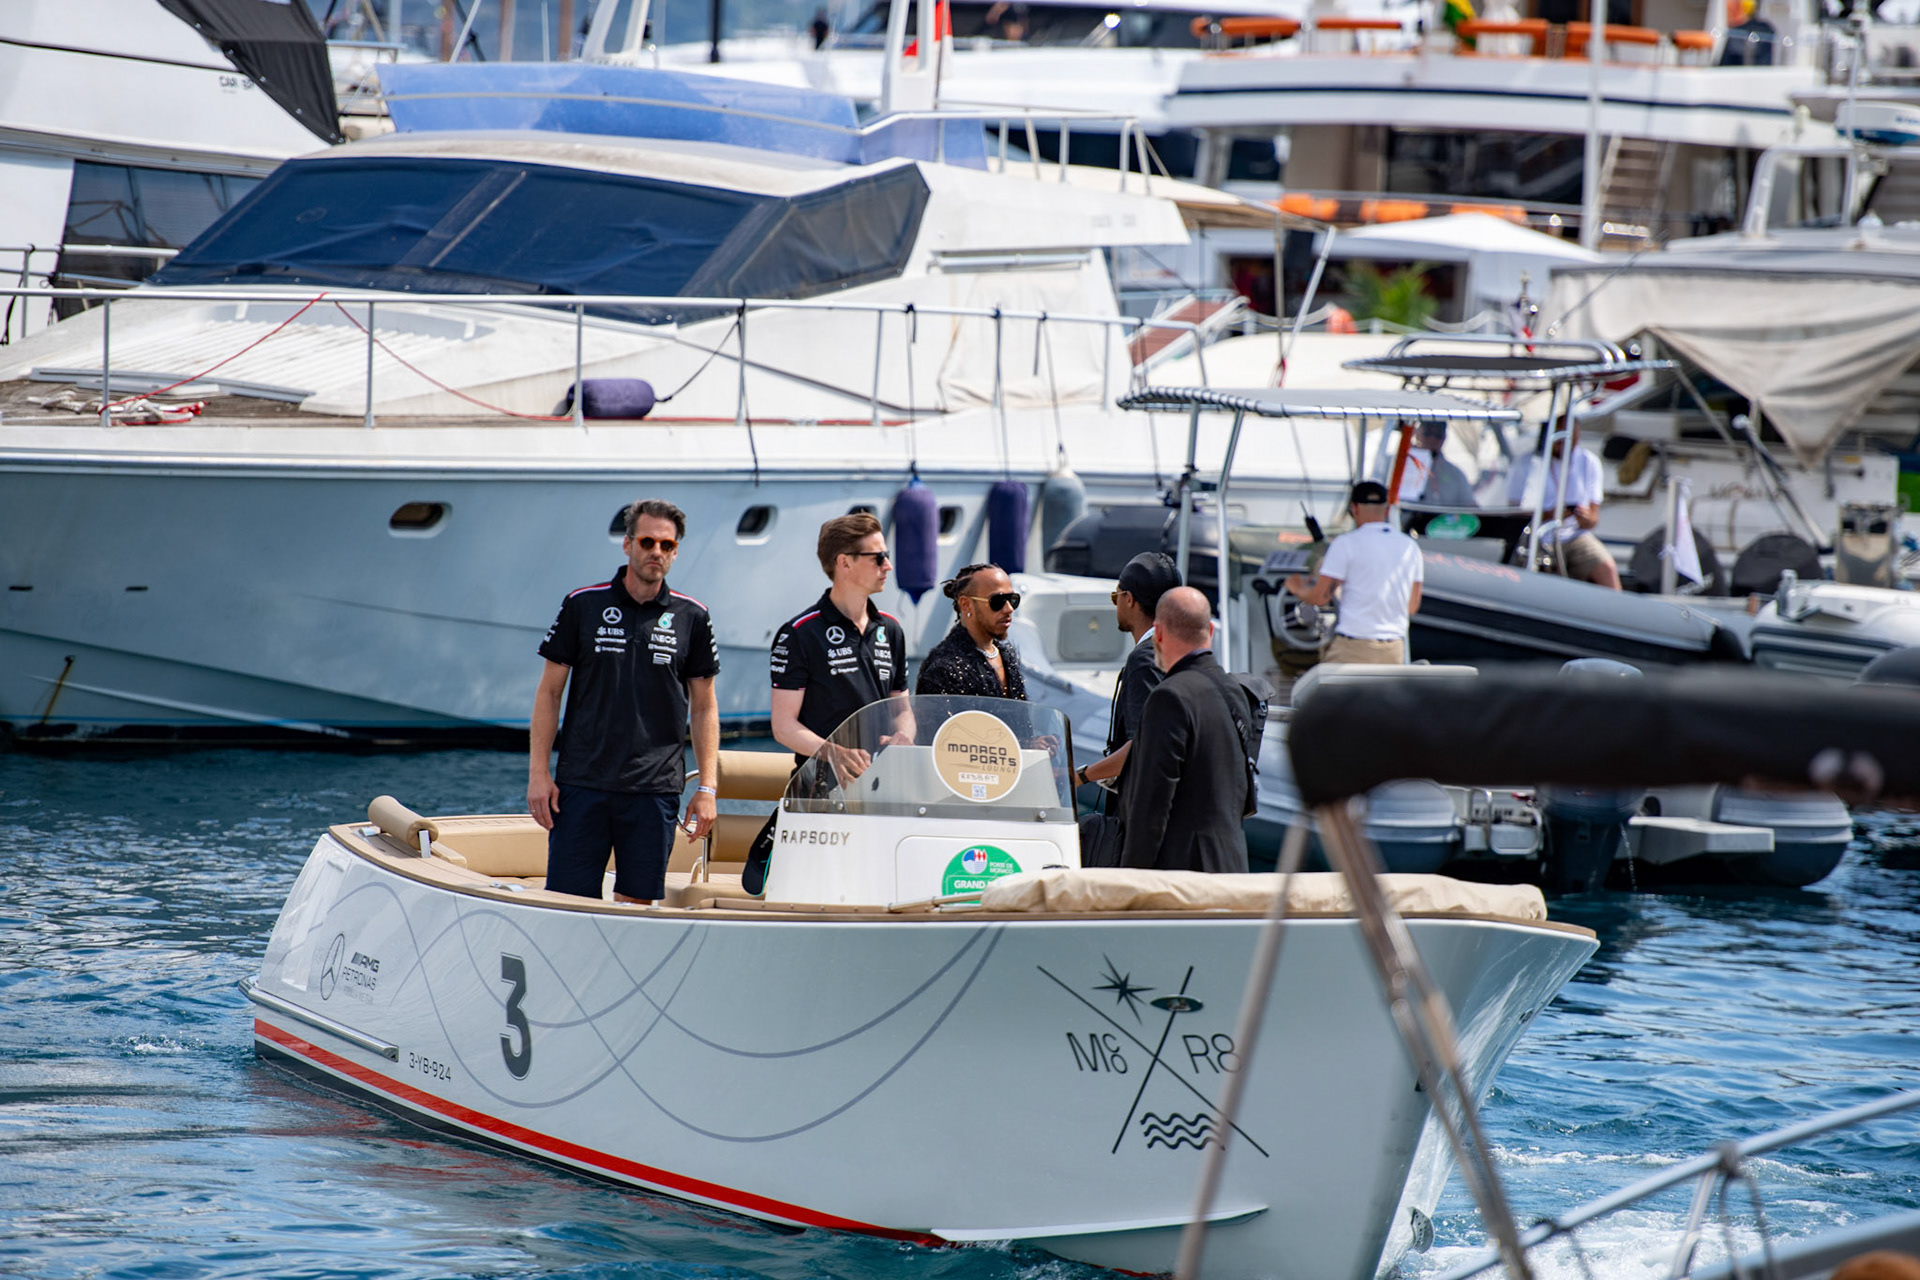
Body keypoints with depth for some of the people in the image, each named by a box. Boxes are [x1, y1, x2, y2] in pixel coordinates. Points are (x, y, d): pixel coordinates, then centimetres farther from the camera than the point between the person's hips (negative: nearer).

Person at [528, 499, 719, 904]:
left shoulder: (692, 618, 6)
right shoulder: (582, 605, 3)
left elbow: (704, 707, 10)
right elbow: (549, 692, 5)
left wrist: (707, 788, 3)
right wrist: (538, 772, -2)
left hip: (655, 790, 1)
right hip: (581, 780, -1)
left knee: (637, 904, 2)